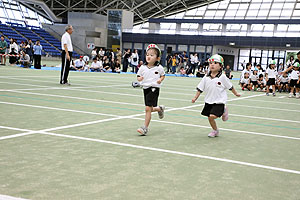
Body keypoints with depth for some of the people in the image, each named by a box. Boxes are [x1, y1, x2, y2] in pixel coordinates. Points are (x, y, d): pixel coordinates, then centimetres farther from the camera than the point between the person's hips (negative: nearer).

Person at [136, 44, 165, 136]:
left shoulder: (159, 68, -6)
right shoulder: (143, 67, 1)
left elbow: (163, 75, 11)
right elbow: (138, 76, 11)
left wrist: (160, 80, -10)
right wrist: (139, 78, -12)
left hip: (154, 89, -5)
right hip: (145, 88, 5)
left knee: (148, 108, -13)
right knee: (150, 109, 15)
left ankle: (145, 128, -6)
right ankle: (160, 108, 49)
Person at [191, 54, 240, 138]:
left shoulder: (222, 77, -10)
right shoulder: (206, 78, -1)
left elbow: (230, 86, 3)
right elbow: (200, 88, 5)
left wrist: (236, 93, 13)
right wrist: (195, 97, -1)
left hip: (219, 101, -4)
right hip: (209, 101, 4)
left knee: (212, 116, -19)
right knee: (209, 118, 10)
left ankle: (223, 112, 10)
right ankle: (215, 131, 34)